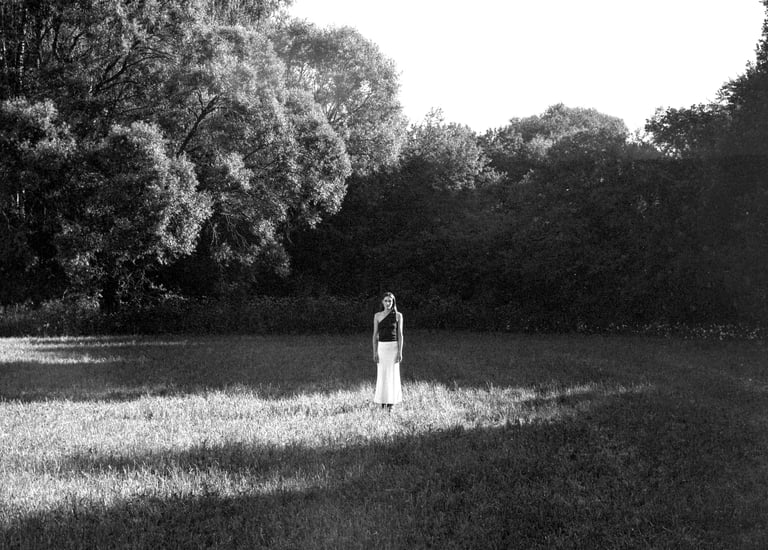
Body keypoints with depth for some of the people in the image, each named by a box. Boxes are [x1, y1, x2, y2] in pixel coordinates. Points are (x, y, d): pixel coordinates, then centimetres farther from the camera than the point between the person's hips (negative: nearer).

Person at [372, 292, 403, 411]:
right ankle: (383, 403, 10)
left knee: (392, 375, -1)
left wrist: (400, 352, -9)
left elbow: (400, 334, -2)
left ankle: (391, 404, 5)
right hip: (381, 347, 2)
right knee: (381, 376, 2)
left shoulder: (398, 315, 0)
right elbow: (375, 335, 6)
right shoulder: (377, 316, 6)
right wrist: (375, 353, -1)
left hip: (394, 347, -2)